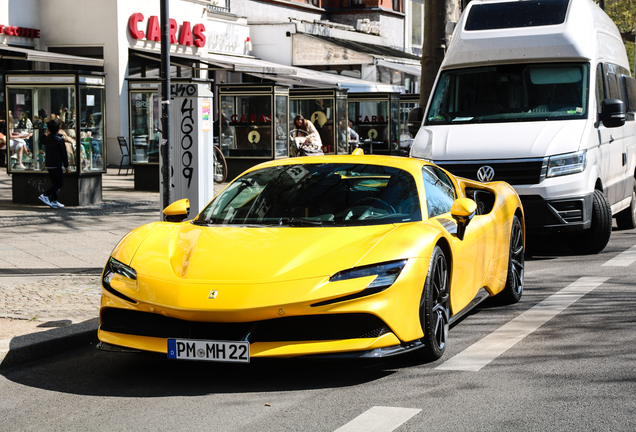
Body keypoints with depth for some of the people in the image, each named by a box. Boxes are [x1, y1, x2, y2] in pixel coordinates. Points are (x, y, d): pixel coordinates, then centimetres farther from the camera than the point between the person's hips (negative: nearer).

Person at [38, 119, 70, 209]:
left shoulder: (47, 138, 7)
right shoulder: (60, 139, -10)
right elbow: (63, 154, -7)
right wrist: (66, 166, -1)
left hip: (48, 164, 7)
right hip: (56, 164, -7)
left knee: (55, 183, 12)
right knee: (59, 183, -2)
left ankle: (54, 201, 7)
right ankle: (45, 196, -11)